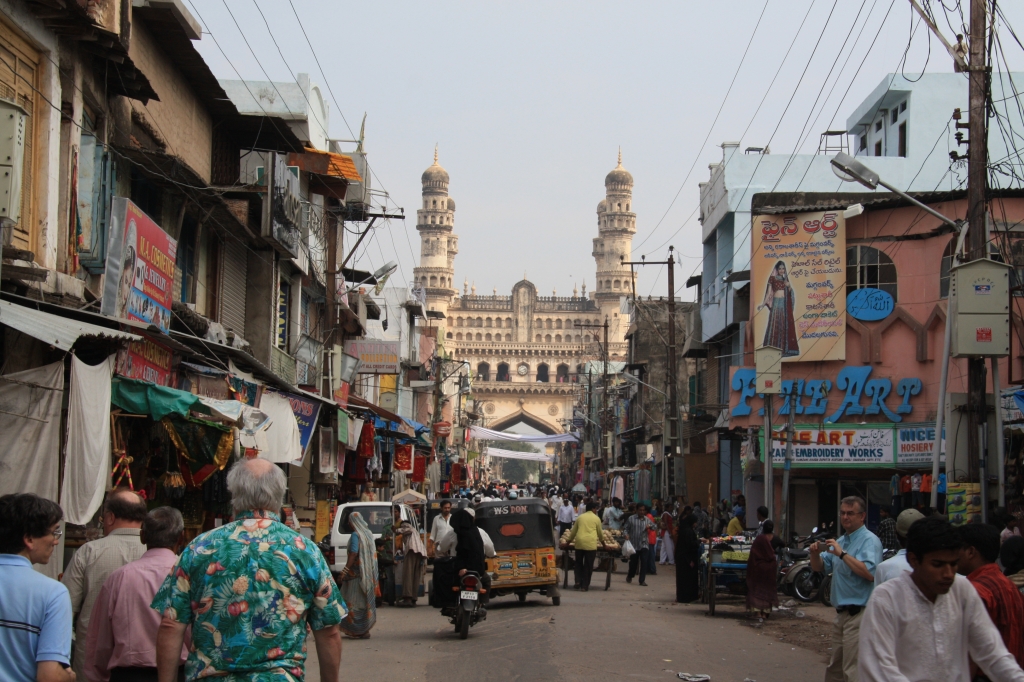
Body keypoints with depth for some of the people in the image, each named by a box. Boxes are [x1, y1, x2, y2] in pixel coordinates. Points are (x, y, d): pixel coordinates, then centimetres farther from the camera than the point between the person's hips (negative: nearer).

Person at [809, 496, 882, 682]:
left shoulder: (869, 541, -12)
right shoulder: (841, 540, 17)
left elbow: (870, 573, -27)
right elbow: (820, 567, 19)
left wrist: (842, 554, -26)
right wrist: (815, 553, -3)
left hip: (859, 615, -9)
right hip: (841, 612, 9)